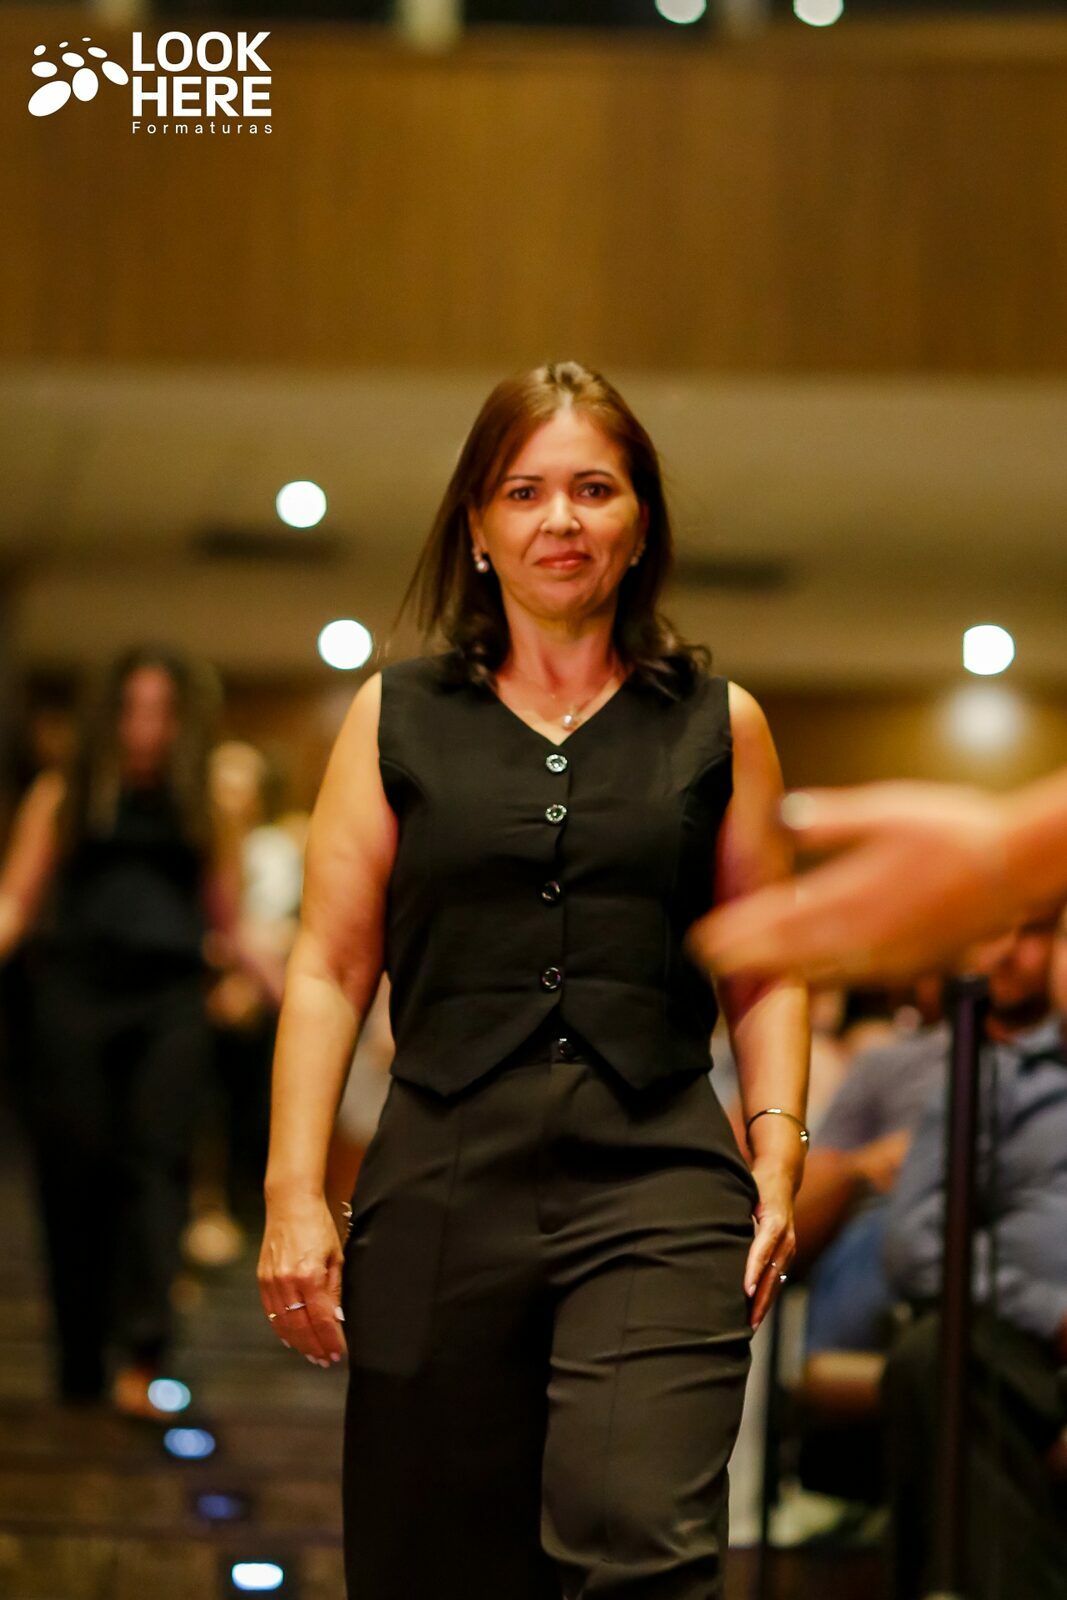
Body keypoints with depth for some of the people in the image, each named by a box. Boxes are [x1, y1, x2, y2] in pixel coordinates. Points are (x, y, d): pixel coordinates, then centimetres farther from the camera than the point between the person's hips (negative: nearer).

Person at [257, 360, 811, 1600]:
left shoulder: (716, 723, 12)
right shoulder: (398, 716, 11)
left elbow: (766, 969, 14)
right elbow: (329, 968, 8)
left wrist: (778, 1158, 1)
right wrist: (293, 1194, -1)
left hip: (659, 1182, -1)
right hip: (444, 1184, 1)